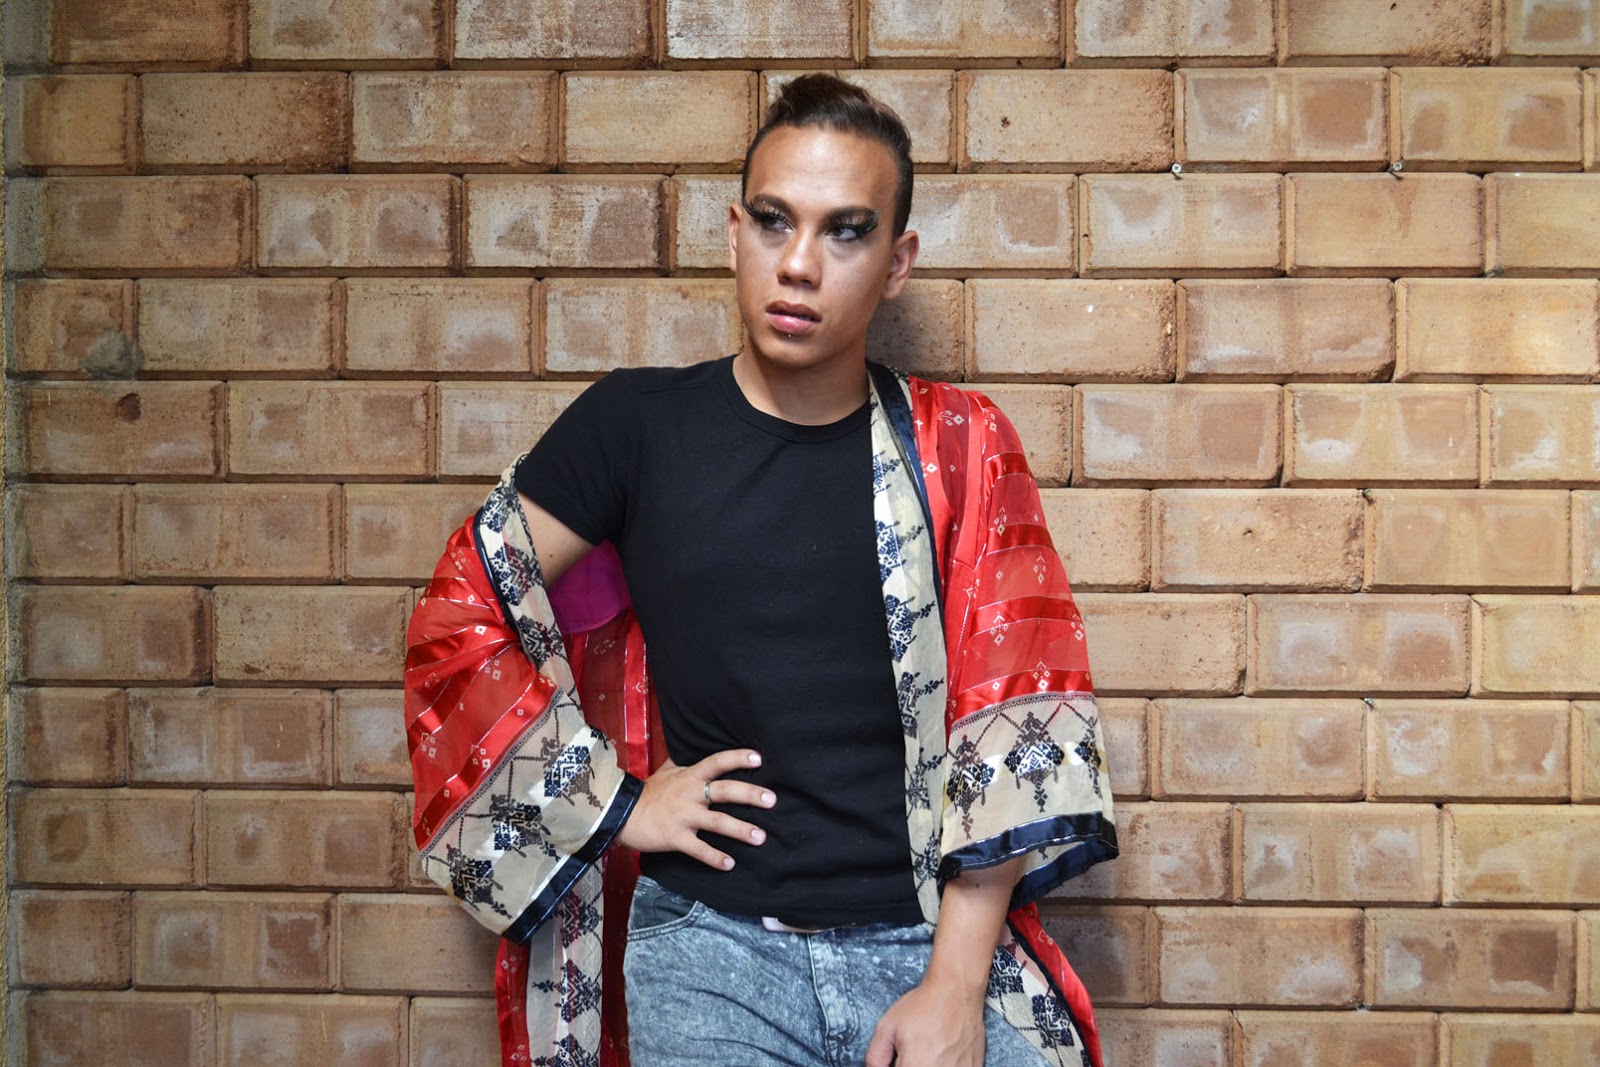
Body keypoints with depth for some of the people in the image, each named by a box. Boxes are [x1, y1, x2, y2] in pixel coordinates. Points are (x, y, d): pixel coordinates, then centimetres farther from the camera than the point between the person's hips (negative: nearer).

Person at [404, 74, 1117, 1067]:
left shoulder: (957, 448, 2)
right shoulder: (637, 426, 2)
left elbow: (1009, 719, -3)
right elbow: (459, 617, 5)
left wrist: (955, 986, -10)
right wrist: (616, 801, 0)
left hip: (930, 936, 0)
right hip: (712, 944, 0)